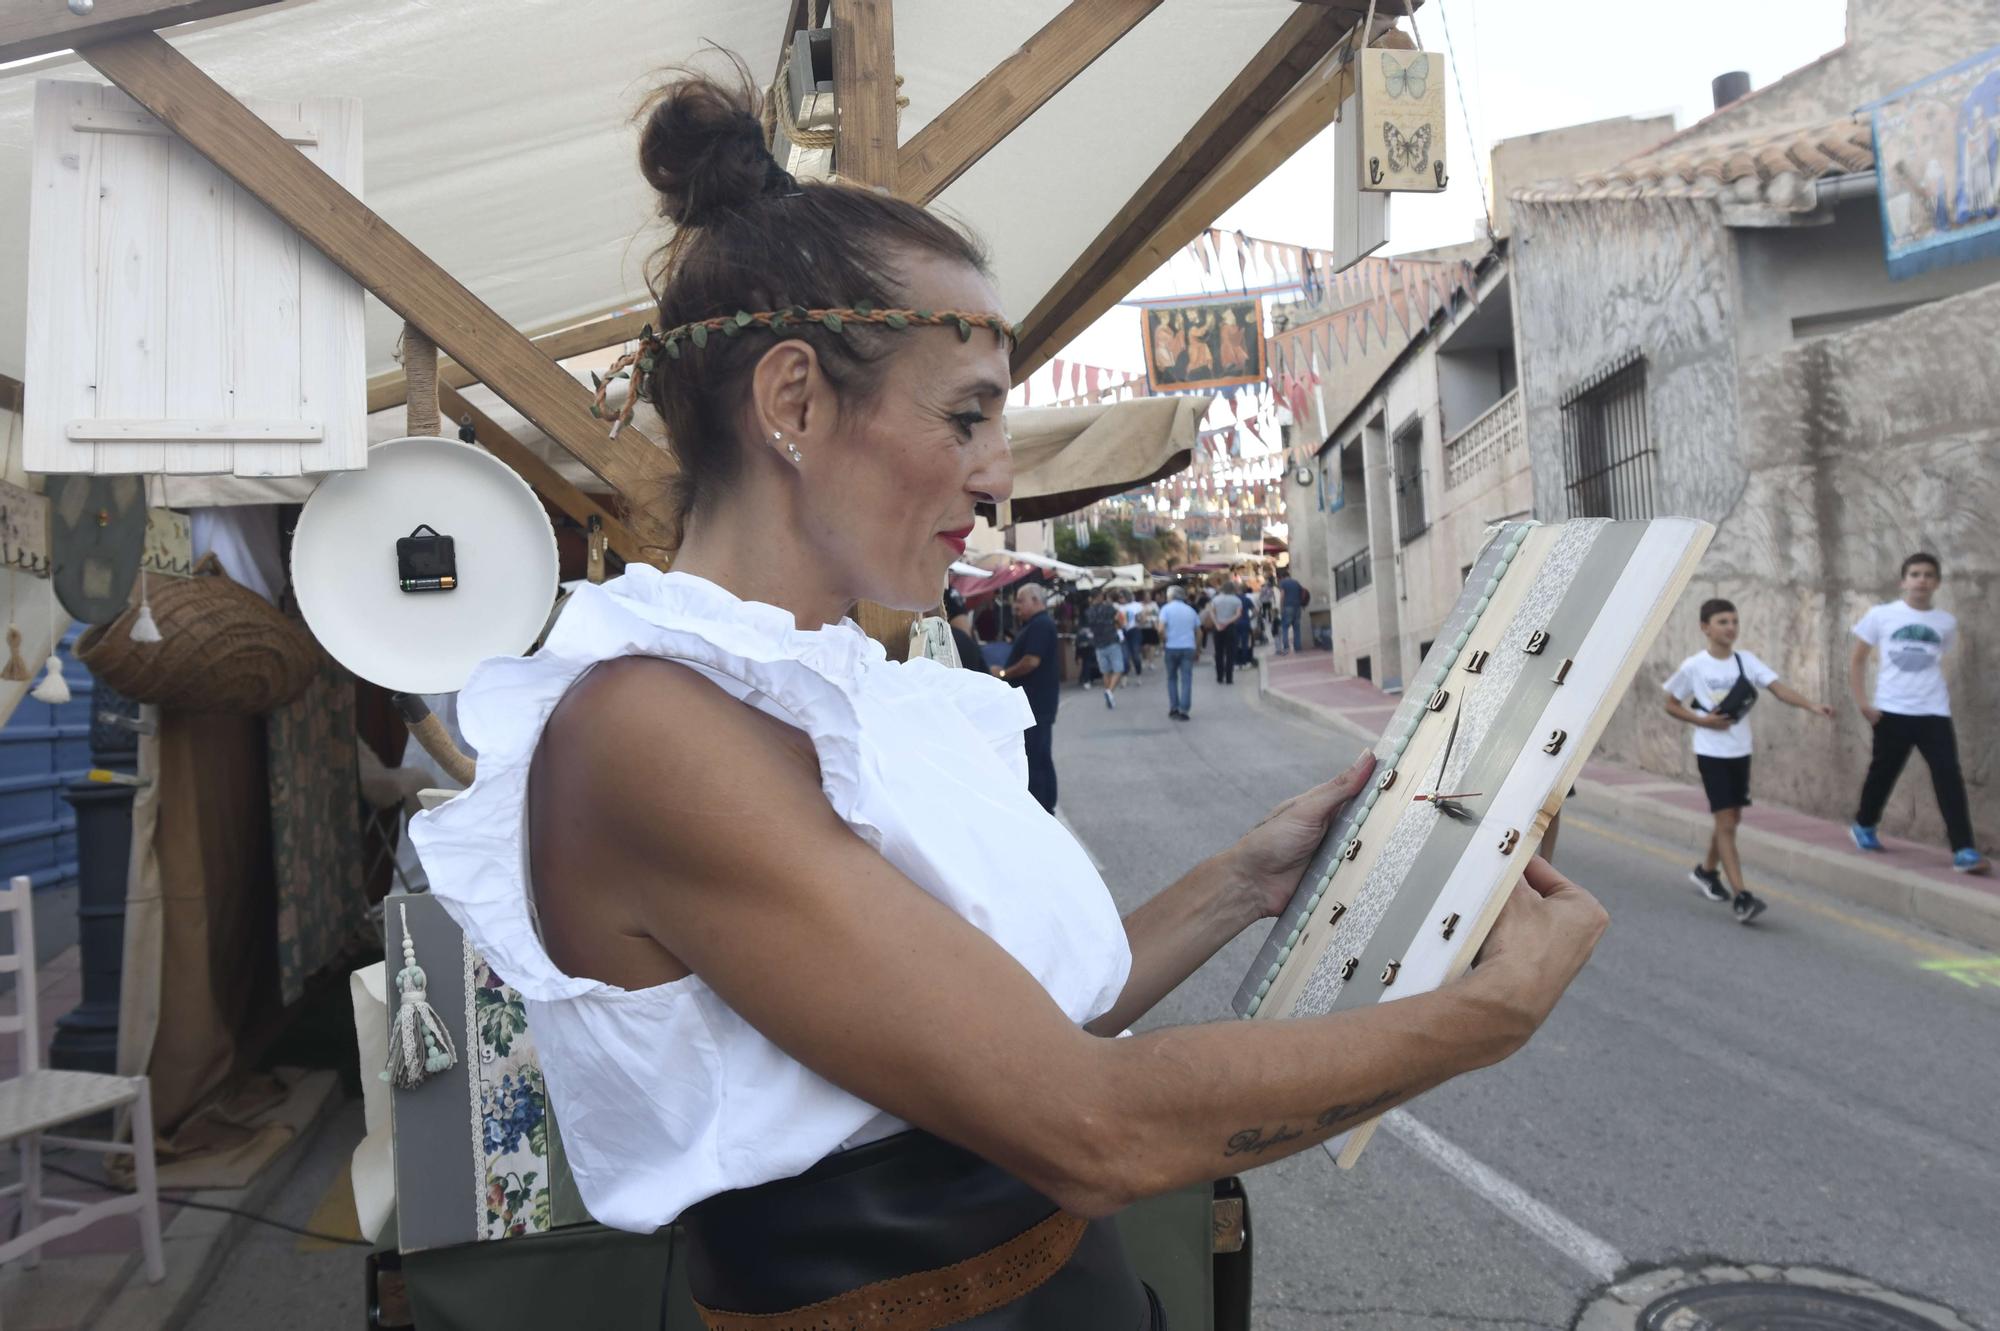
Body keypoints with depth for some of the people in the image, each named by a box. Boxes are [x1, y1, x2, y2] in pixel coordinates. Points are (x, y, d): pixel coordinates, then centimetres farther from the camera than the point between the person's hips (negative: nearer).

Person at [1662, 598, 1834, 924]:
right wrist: (1703, 720, -15)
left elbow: (1778, 687, -13)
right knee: (1726, 822, -9)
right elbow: (1671, 705, 0)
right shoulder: (1693, 666, -9)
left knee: (1732, 818, 16)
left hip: (1740, 752, 5)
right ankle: (1741, 896, -10)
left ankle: (1706, 870, 39)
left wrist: (1812, 705, -29)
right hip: (1711, 753, -5)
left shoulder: (1747, 660, -1)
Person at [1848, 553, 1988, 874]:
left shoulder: (1946, 623, 6)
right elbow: (1857, 659, 5)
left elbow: (1937, 662, 20)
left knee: (1949, 778, -10)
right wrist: (1862, 701, -3)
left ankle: (1964, 851, -12)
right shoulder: (1881, 616, 0)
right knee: (1882, 773, 12)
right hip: (1891, 711, -1)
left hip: (1934, 712, 1)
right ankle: (1864, 827, 36)